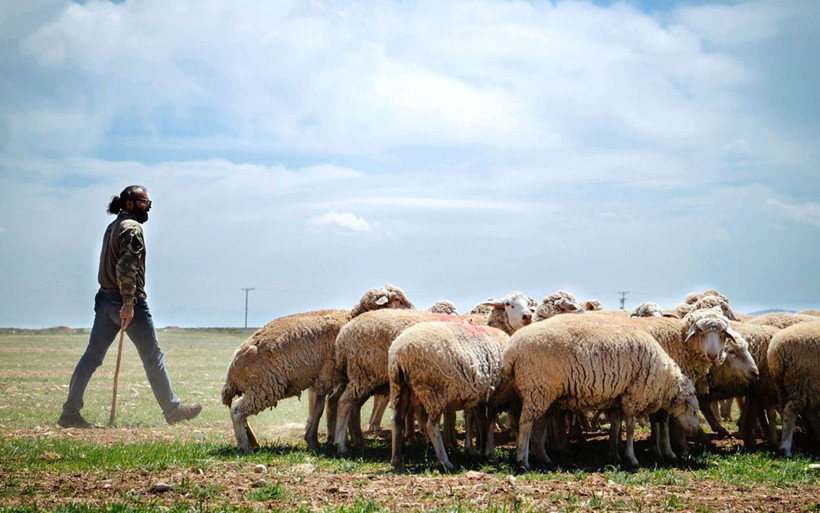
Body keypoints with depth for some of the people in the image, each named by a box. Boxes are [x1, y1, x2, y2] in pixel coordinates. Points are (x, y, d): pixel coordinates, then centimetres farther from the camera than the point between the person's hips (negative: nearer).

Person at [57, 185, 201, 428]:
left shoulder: (112, 227, 17)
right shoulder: (132, 228, -12)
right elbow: (126, 268, -22)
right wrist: (128, 304, -22)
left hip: (105, 299, 9)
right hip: (126, 301, -9)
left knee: (92, 356, 7)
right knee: (153, 357, 2)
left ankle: (70, 413, 7)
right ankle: (172, 410, 11)